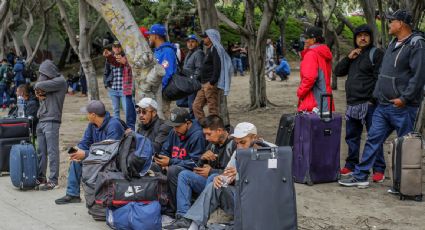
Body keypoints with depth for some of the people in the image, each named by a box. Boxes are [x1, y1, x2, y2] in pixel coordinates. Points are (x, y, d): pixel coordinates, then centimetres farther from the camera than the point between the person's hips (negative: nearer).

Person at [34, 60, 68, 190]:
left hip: (51, 121, -8)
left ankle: (53, 180, -5)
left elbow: (39, 86, -15)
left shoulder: (60, 81, -7)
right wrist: (39, 94, -2)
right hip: (41, 120, 8)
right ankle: (41, 177, 16)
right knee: (41, 151, 9)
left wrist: (38, 87, 6)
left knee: (52, 152, -6)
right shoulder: (49, 81, 19)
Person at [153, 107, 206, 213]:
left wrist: (171, 162, -23)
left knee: (172, 170, -34)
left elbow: (195, 163, -20)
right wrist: (163, 162, -8)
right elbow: (164, 151, 16)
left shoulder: (197, 136, -15)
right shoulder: (174, 133, 8)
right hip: (175, 167, 8)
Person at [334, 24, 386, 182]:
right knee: (351, 136, 13)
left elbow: (379, 78, -12)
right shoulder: (353, 55, 20)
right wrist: (348, 58, 0)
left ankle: (379, 169, -2)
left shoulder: (376, 54, -4)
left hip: (368, 104, -8)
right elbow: (338, 72, 15)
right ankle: (351, 165, 24)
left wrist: (372, 99, -19)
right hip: (352, 104, 8)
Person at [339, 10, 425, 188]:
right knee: (373, 139, 8)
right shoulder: (393, 44, 18)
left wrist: (404, 98, -21)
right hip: (383, 105, 9)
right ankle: (360, 176, 14)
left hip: (402, 107, -9)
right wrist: (377, 93, 18)